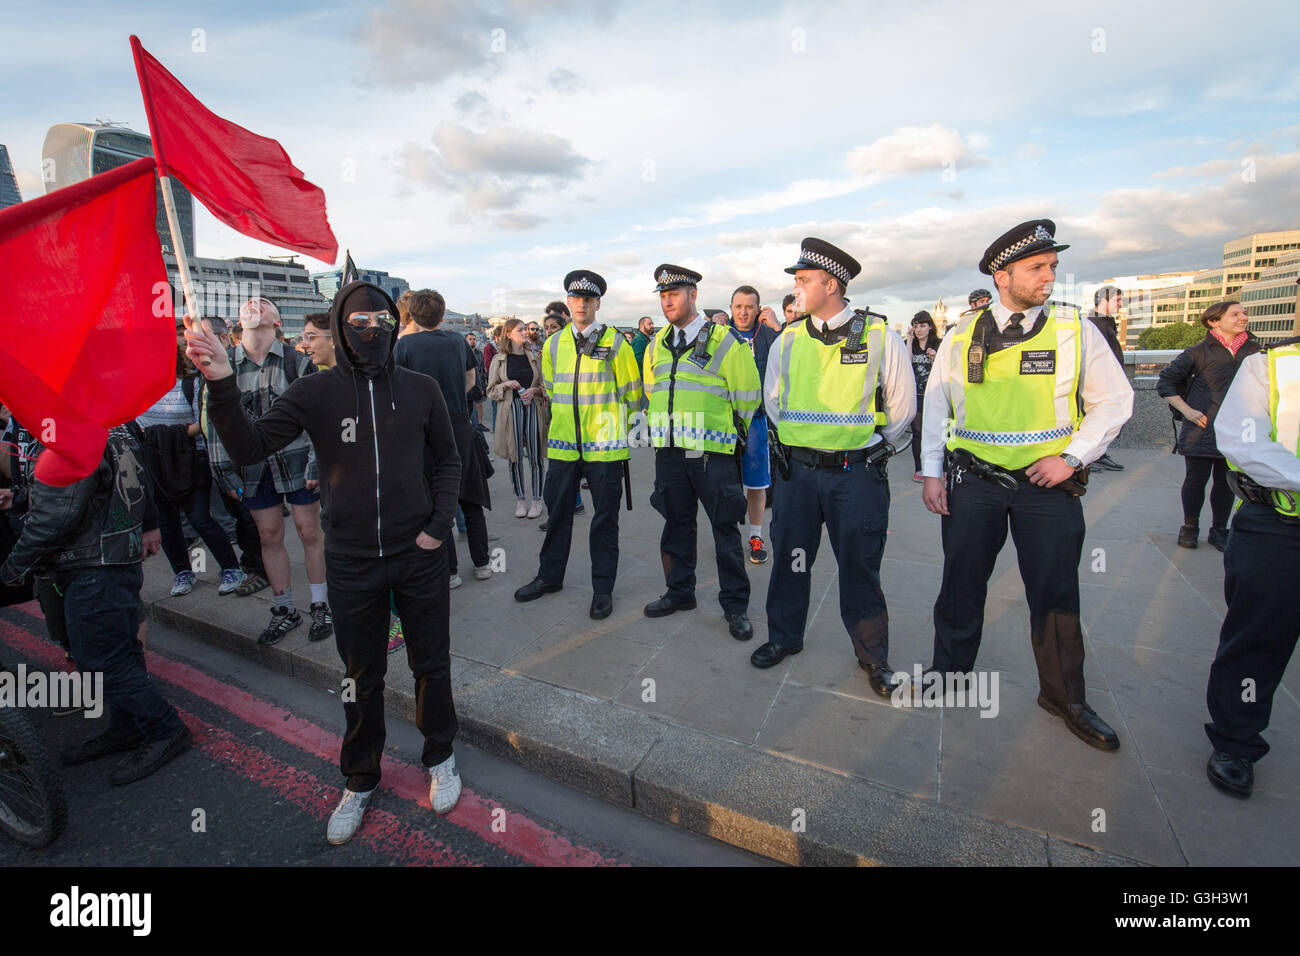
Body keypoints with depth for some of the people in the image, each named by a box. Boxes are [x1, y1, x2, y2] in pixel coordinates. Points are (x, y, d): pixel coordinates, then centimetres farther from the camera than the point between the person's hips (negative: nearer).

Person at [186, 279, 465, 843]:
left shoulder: (420, 389, -2)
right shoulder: (316, 392, -4)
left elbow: (447, 460, 6)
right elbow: (250, 448, -12)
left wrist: (439, 525, -4)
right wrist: (222, 386, -27)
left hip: (418, 556, 0)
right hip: (353, 563, 0)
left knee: (431, 664, 14)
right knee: (362, 676, 16)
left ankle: (440, 756, 39)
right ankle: (360, 780, 38)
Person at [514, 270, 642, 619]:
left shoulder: (615, 343, -3)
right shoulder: (553, 344, 9)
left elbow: (631, 394, 3)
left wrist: (608, 418, 7)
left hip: (604, 445, -4)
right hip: (563, 444, 4)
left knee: (605, 517, 5)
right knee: (557, 511, 14)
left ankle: (603, 588, 17)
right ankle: (550, 576, 31)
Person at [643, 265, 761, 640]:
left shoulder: (723, 341, -5)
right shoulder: (657, 345, 11)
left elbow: (747, 397, -1)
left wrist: (729, 433, 7)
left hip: (713, 454, -5)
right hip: (669, 452, 5)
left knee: (725, 529, 3)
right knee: (676, 524, 14)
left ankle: (735, 605, 15)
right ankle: (680, 592, 30)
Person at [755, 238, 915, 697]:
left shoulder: (879, 337, -4)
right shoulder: (787, 341, 5)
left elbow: (902, 405, 5)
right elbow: (773, 400, 18)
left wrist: (866, 450, 5)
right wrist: (798, 442, 12)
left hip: (858, 473, -2)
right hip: (797, 470, 3)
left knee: (860, 566, 6)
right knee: (789, 556, 12)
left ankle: (872, 655, 26)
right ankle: (784, 636, 33)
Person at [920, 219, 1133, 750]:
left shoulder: (1076, 331, 0)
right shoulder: (961, 336, 2)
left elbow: (1114, 400, 4)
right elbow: (936, 406, 6)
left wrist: (1073, 457, -8)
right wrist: (931, 474, 1)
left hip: (1048, 486, 0)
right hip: (973, 483, 1)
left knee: (1056, 595, 9)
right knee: (960, 586, 10)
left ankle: (1064, 696, 28)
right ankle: (950, 671, 31)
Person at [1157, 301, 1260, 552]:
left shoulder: (1254, 350, 8)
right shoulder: (1199, 352, -4)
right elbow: (1165, 382, -2)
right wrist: (1186, 410, -9)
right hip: (1202, 429, -3)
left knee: (1226, 481, 7)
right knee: (1196, 479, 2)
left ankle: (1219, 530, 21)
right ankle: (1190, 527, 20)